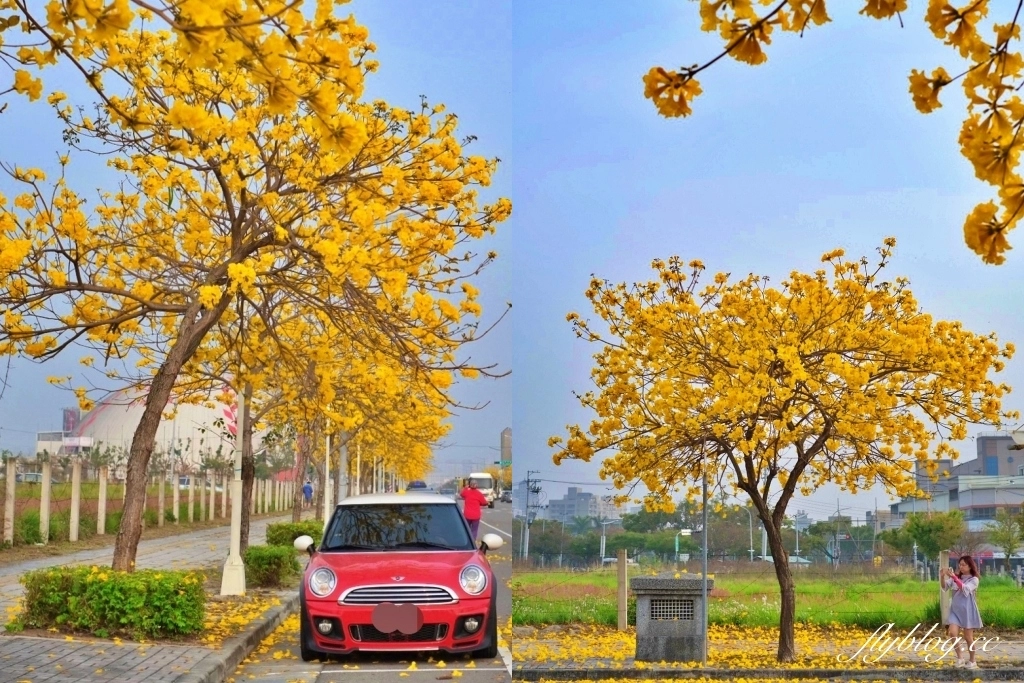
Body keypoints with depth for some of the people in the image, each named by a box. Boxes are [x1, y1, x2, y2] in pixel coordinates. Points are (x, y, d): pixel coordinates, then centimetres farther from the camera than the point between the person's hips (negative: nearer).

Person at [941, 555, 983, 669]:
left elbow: (965, 589, -23)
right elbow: (945, 587, -4)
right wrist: (943, 576, -23)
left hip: (967, 611, -4)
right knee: (952, 633, -13)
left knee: (968, 637, 4)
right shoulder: (956, 578, 8)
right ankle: (960, 657, 4)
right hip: (955, 610, 4)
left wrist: (953, 577, -32)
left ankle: (972, 661, 21)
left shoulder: (974, 579, -6)